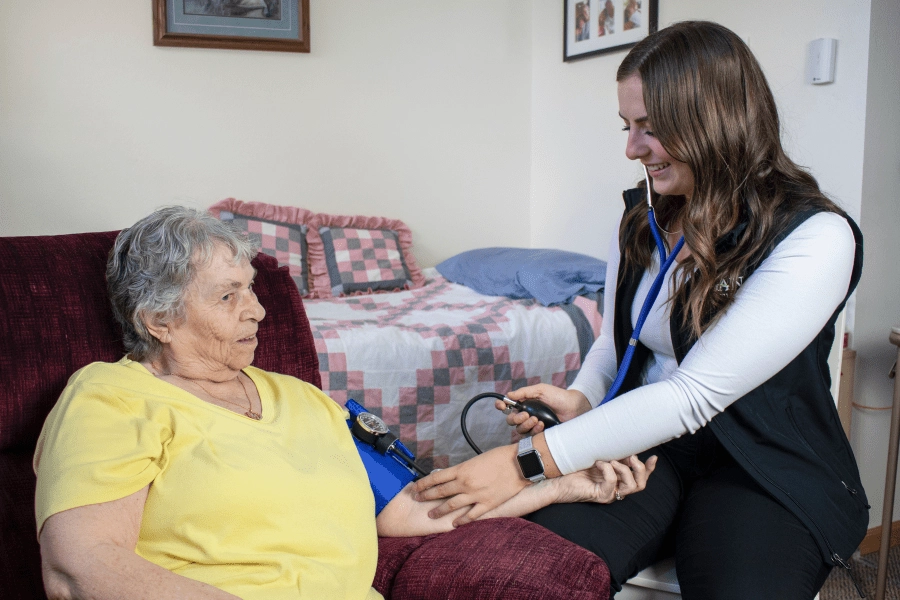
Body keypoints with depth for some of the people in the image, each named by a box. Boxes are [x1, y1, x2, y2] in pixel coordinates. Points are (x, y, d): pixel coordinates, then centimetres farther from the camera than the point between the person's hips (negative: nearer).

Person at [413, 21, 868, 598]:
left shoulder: (816, 238, -17)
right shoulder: (642, 219, 5)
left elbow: (696, 394, -25)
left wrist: (530, 460, -27)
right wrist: (580, 400, -8)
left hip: (766, 469, -2)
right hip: (644, 443, 3)